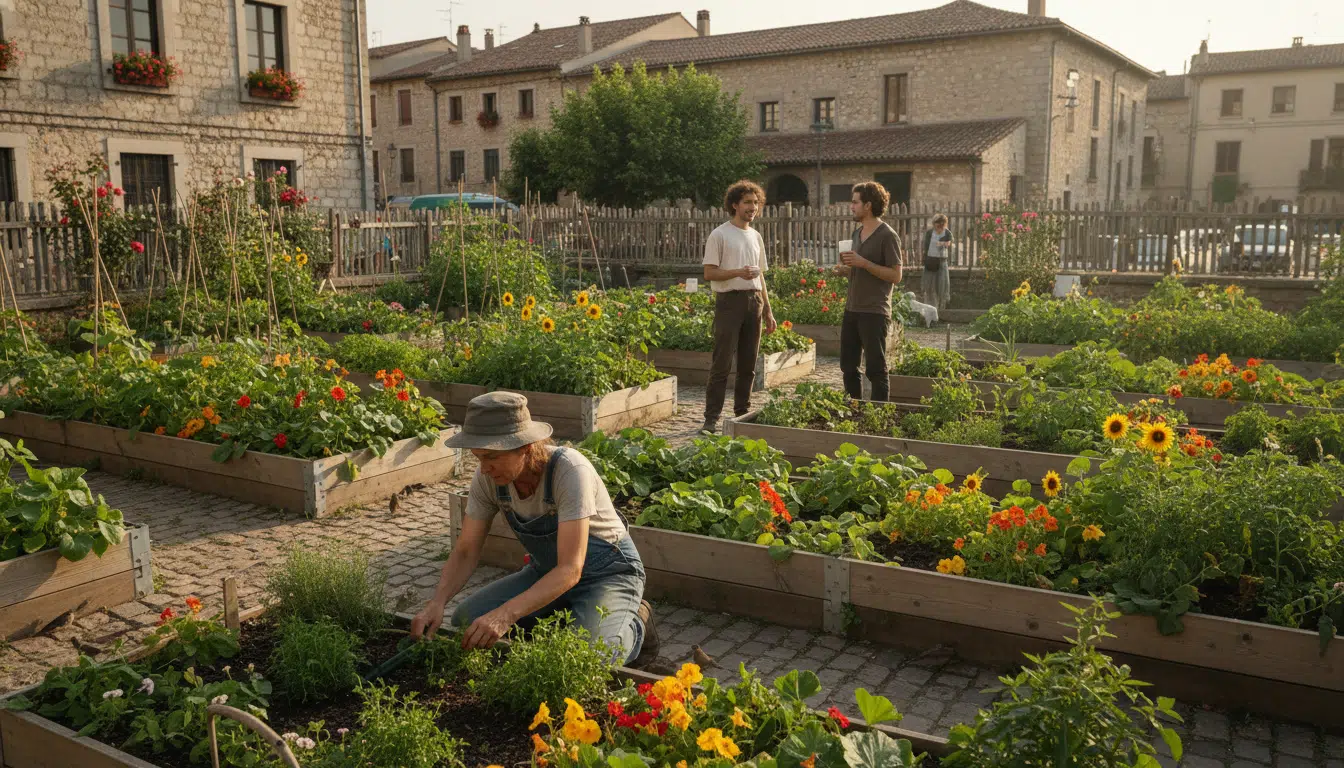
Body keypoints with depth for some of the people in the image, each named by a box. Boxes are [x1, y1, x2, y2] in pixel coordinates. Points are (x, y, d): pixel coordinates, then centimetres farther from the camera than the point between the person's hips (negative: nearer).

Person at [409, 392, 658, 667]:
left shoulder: (569, 469, -33)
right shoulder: (488, 477, -15)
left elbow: (571, 569, -37)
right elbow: (465, 552, -8)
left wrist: (506, 614, -49)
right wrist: (437, 602, -27)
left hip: (610, 573, -6)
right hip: (548, 571, 6)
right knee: (466, 621, -11)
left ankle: (633, 626, 4)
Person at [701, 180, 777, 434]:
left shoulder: (756, 236, 16)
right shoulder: (719, 235, -4)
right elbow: (709, 273, -10)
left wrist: (768, 311, 18)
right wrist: (737, 272, -24)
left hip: (754, 301, 6)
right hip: (730, 301, -6)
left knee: (748, 364, 9)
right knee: (721, 364, -7)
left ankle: (742, 414, 19)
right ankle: (711, 419, -3)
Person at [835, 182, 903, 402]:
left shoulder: (887, 236, -10)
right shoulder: (857, 233, 14)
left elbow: (895, 276, -14)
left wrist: (863, 263, -21)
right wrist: (845, 269, 2)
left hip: (874, 313, -8)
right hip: (851, 310, 8)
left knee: (876, 369, -1)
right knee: (848, 366, 12)